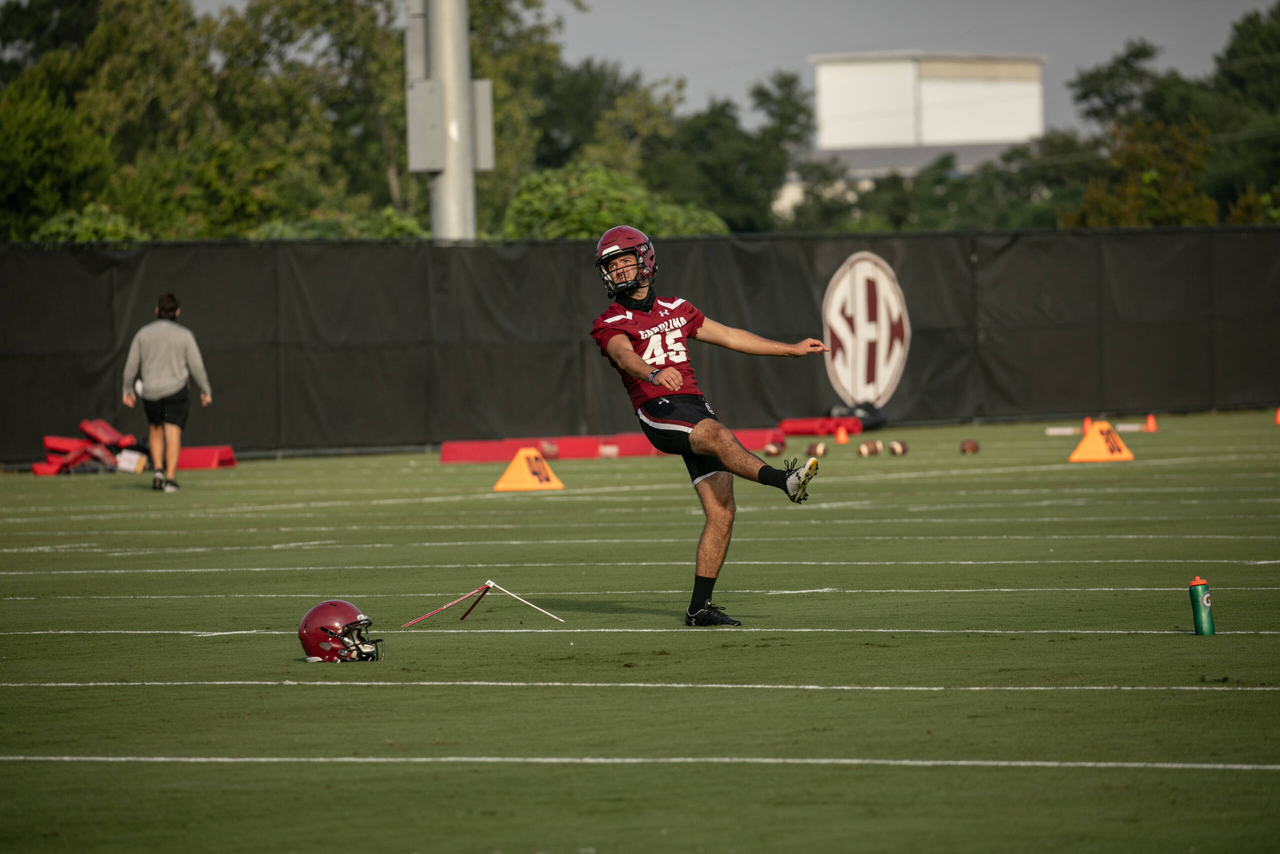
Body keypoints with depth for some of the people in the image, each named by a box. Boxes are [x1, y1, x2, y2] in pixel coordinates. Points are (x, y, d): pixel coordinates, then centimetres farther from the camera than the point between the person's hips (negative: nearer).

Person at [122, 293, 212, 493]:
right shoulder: (184, 335, -3)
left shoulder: (143, 334, 3)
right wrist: (206, 391, 9)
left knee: (156, 432, 18)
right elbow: (196, 366, -1)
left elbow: (131, 365, 6)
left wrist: (128, 390, 17)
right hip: (175, 390, -2)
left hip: (151, 392, 2)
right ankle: (170, 478, -10)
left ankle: (158, 470, 3)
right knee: (173, 434, -3)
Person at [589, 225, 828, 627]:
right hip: (658, 412, -5)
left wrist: (792, 349, 27)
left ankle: (699, 607, 0)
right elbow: (626, 356, -18)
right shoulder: (611, 323, 4)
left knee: (721, 512, -4)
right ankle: (783, 480, -57)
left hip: (696, 406, 5)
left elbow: (730, 337, 26)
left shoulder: (675, 309, 21)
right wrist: (653, 374, -41)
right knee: (720, 437, -35)